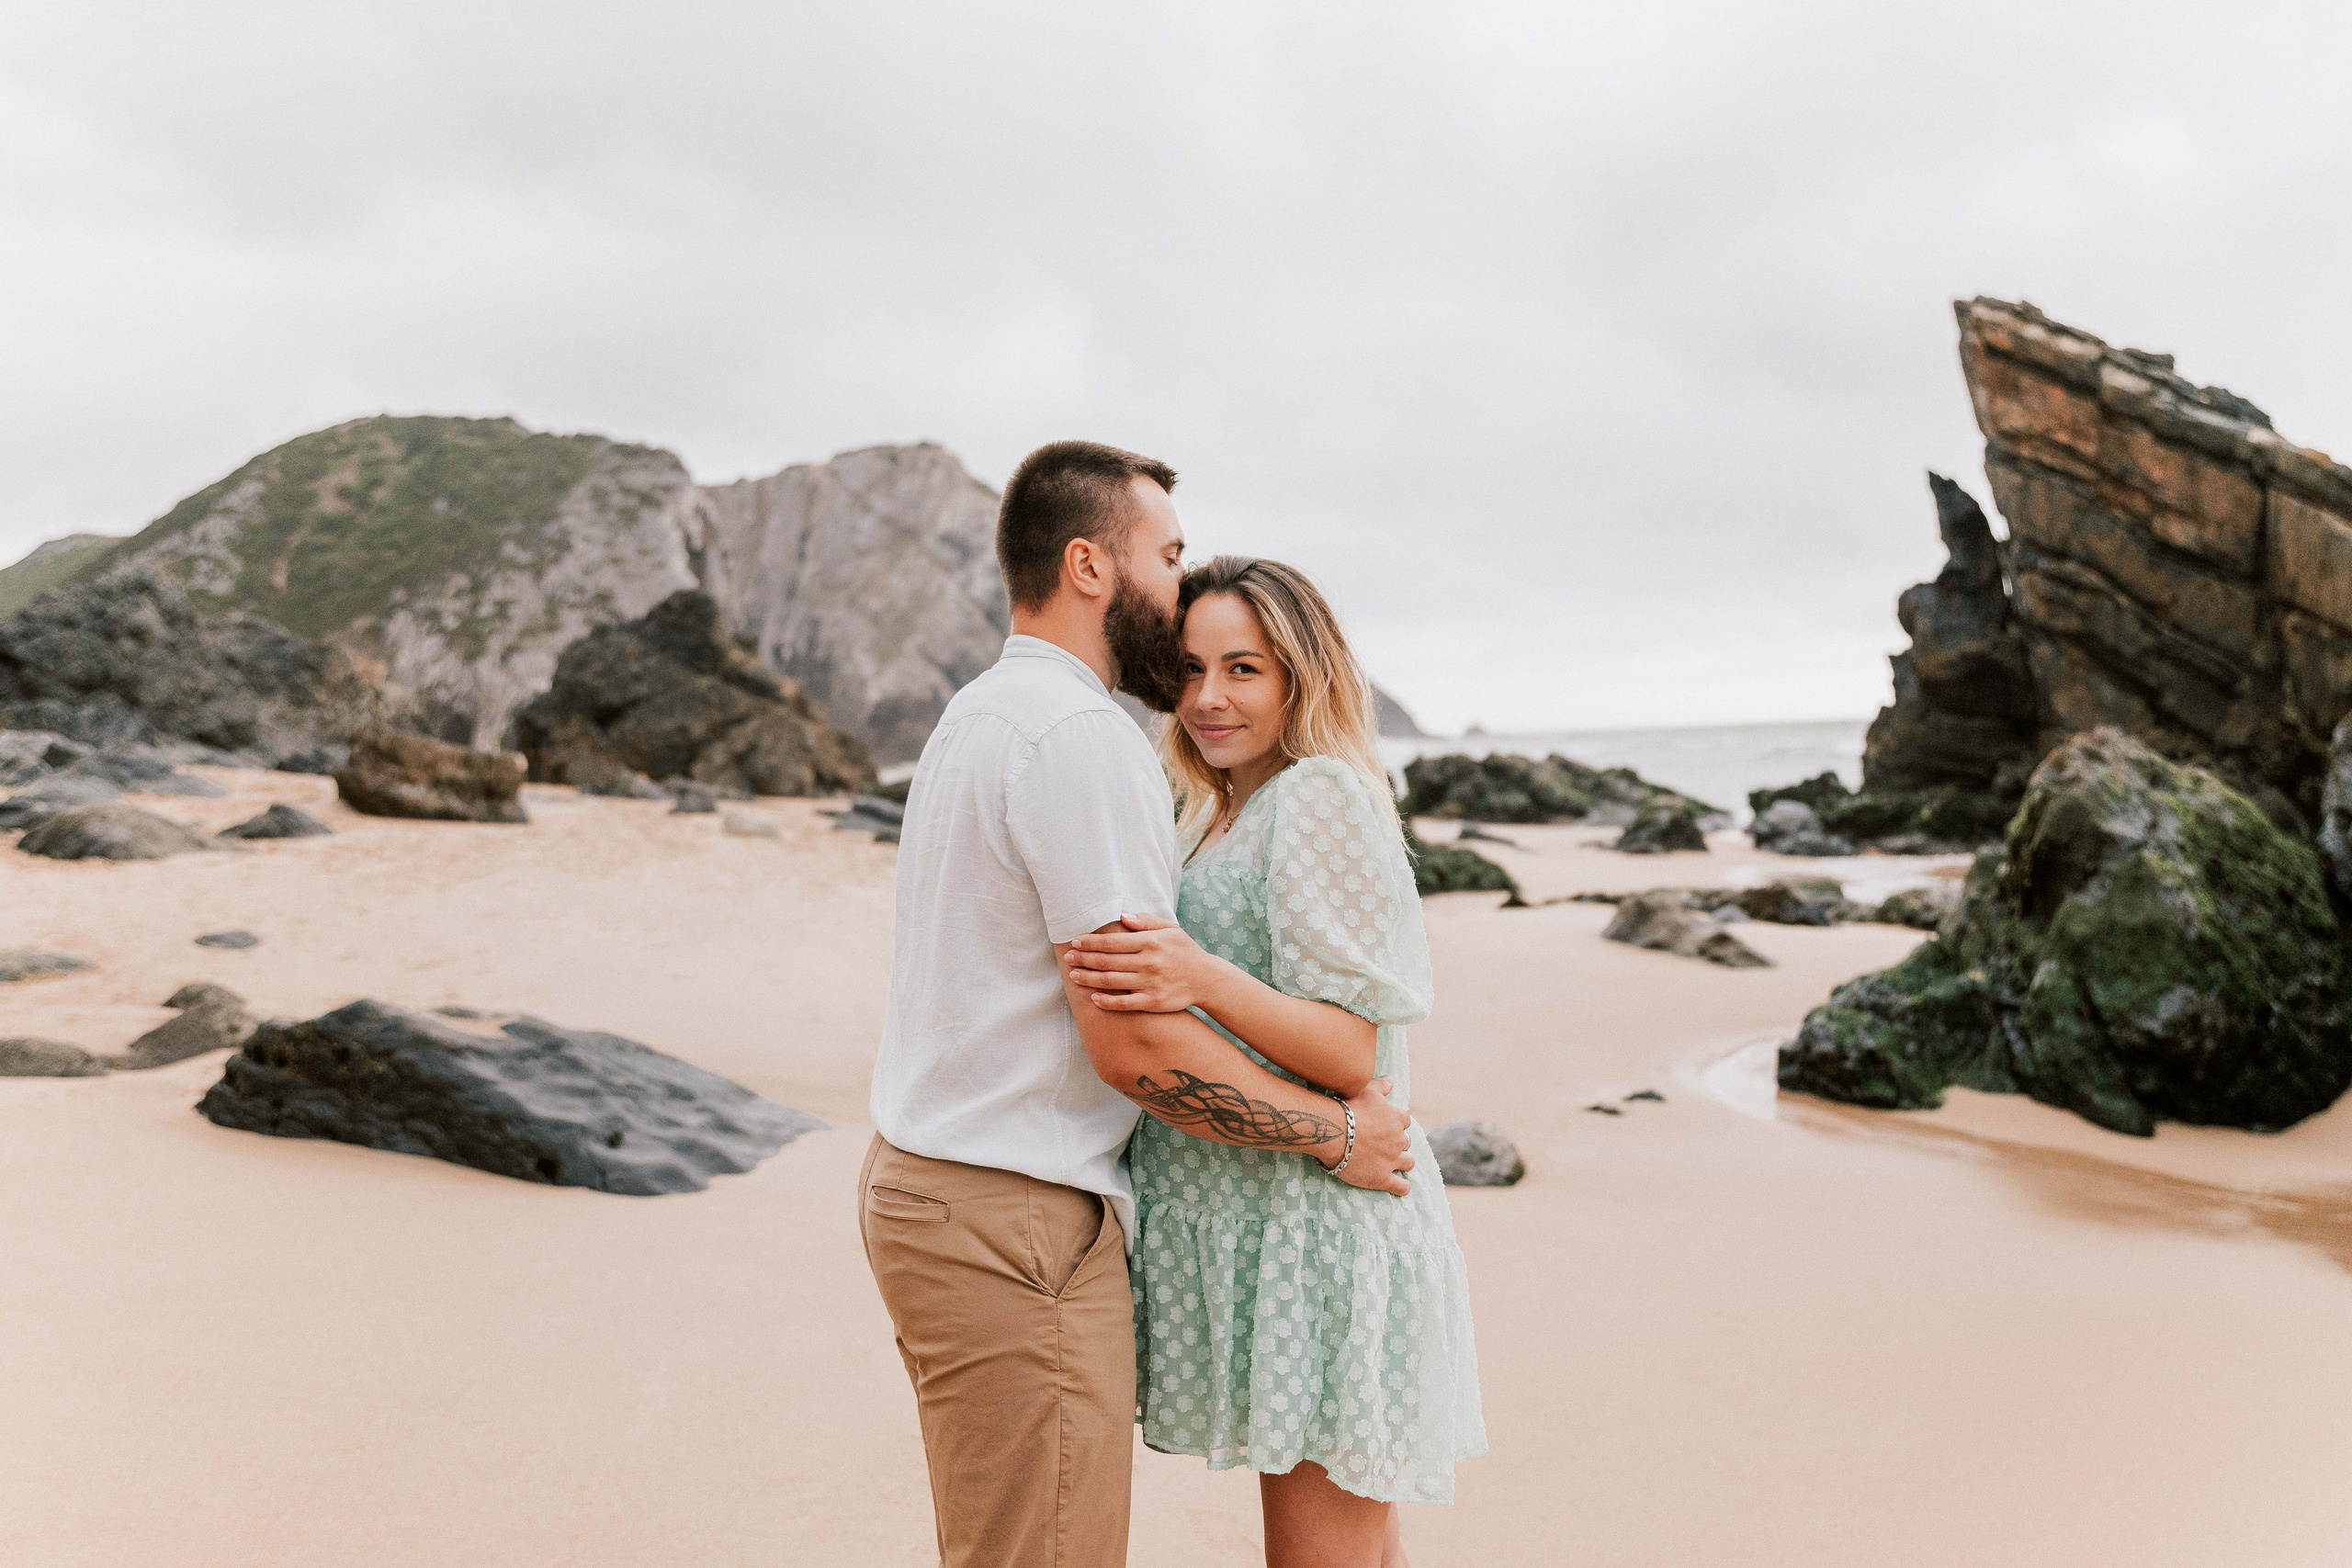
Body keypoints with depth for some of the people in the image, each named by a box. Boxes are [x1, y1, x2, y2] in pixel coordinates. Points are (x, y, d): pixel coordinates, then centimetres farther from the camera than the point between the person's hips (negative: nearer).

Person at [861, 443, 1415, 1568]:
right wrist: (1338, 1135, -9)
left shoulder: (975, 716, 14)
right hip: (1017, 1227, -10)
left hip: (923, 1177, 10)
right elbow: (1135, 1046, -21)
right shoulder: (1082, 738, -18)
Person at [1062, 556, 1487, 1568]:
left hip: (1317, 1229, -9)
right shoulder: (1222, 815, 16)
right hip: (1251, 1224, 9)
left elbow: (1351, 1056, -18)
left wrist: (1203, 980, -30)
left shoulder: (1323, 796, -13)